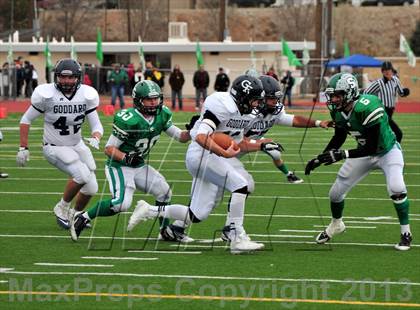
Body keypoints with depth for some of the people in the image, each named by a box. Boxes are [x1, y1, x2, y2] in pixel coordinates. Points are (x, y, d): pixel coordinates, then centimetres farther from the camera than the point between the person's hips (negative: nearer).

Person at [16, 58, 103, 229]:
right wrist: (23, 148, -8)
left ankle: (75, 215, 35)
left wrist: (95, 138, -25)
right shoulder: (46, 95, -19)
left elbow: (96, 125, -3)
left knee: (91, 188, 5)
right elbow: (26, 120, -7)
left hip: (77, 145, 5)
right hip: (54, 149, -5)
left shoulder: (87, 95, -8)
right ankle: (62, 207, -1)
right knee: (83, 175, -25)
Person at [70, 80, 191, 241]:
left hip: (140, 166, 8)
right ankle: (83, 218, -12)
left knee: (164, 192, 5)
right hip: (119, 166, -8)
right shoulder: (128, 120, -25)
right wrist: (126, 158, -36)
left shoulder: (162, 115, -2)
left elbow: (180, 136, 4)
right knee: (122, 203, -25)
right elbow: (109, 148, -20)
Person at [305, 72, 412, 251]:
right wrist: (320, 158, -3)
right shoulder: (338, 111, -14)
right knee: (336, 192, 5)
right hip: (365, 153, 7)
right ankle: (336, 224, 36)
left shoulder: (367, 109, -37)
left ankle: (406, 233, -7)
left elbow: (372, 147, -34)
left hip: (387, 152, -7)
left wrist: (343, 155, -37)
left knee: (396, 189, -28)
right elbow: (339, 137, 6)